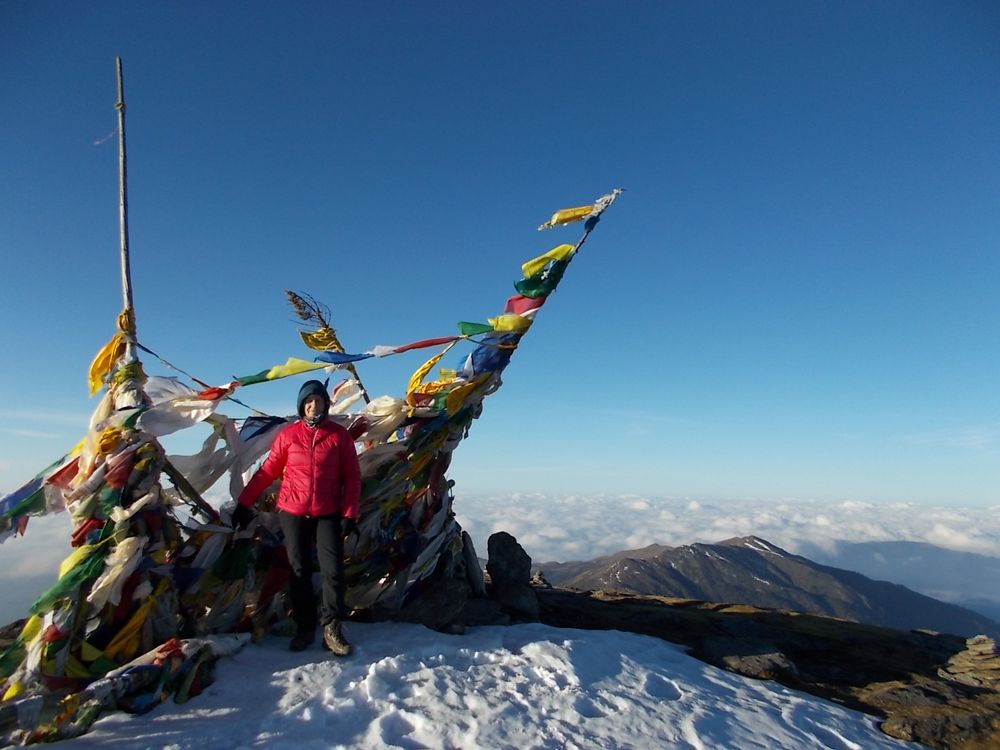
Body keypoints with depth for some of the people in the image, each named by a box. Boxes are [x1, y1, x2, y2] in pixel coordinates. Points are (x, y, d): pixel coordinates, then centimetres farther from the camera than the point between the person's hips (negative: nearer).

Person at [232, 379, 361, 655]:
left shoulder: (339, 435, -1)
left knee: (333, 569, -5)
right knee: (299, 571, 8)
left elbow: (352, 477, -1)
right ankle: (305, 628, 20)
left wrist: (349, 513, -7)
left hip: (328, 514, -1)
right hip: (293, 512, 1)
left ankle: (332, 628, 7)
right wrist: (244, 502, 3)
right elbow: (267, 471, 4)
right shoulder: (288, 434, 0)